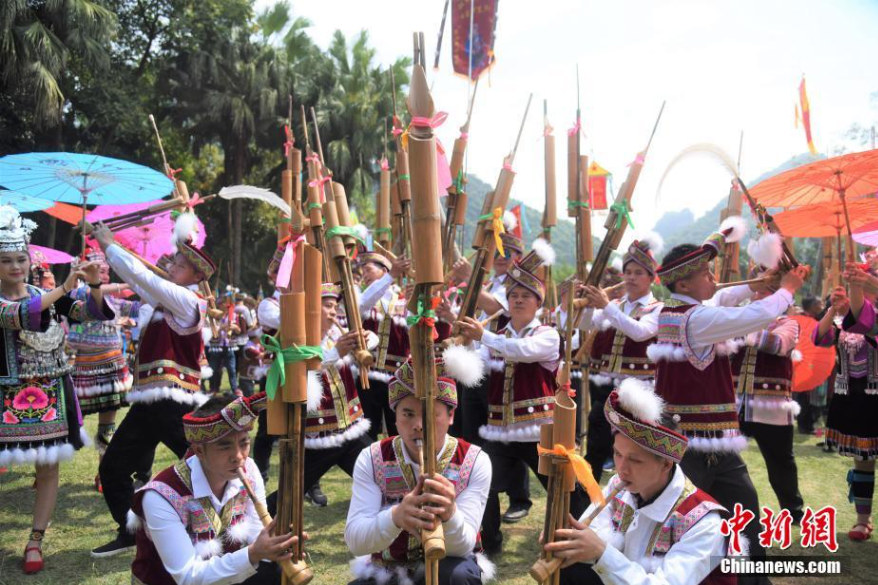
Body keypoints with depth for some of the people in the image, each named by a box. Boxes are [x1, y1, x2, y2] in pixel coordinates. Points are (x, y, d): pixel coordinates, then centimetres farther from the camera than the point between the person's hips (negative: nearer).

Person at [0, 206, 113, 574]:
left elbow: (91, 313, -4)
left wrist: (94, 286, -23)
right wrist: (64, 288, -33)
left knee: (48, 469, 5)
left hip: (51, 395, 3)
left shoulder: (48, 294, 3)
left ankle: (35, 542, 14)